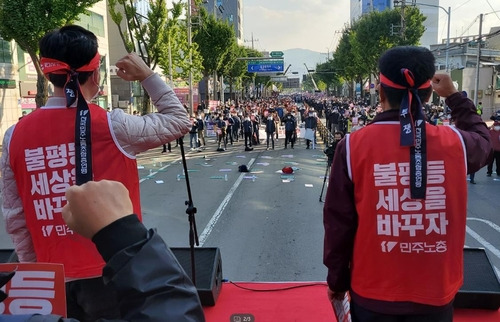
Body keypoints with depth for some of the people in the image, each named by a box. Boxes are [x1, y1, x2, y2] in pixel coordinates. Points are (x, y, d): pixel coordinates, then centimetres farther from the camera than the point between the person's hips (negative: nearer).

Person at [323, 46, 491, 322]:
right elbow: (482, 139, 16)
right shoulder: (455, 143, -9)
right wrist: (454, 96, 25)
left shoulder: (353, 146, -15)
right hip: (436, 295, 2)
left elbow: (338, 223, -9)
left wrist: (336, 281, 4)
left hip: (373, 294, -1)